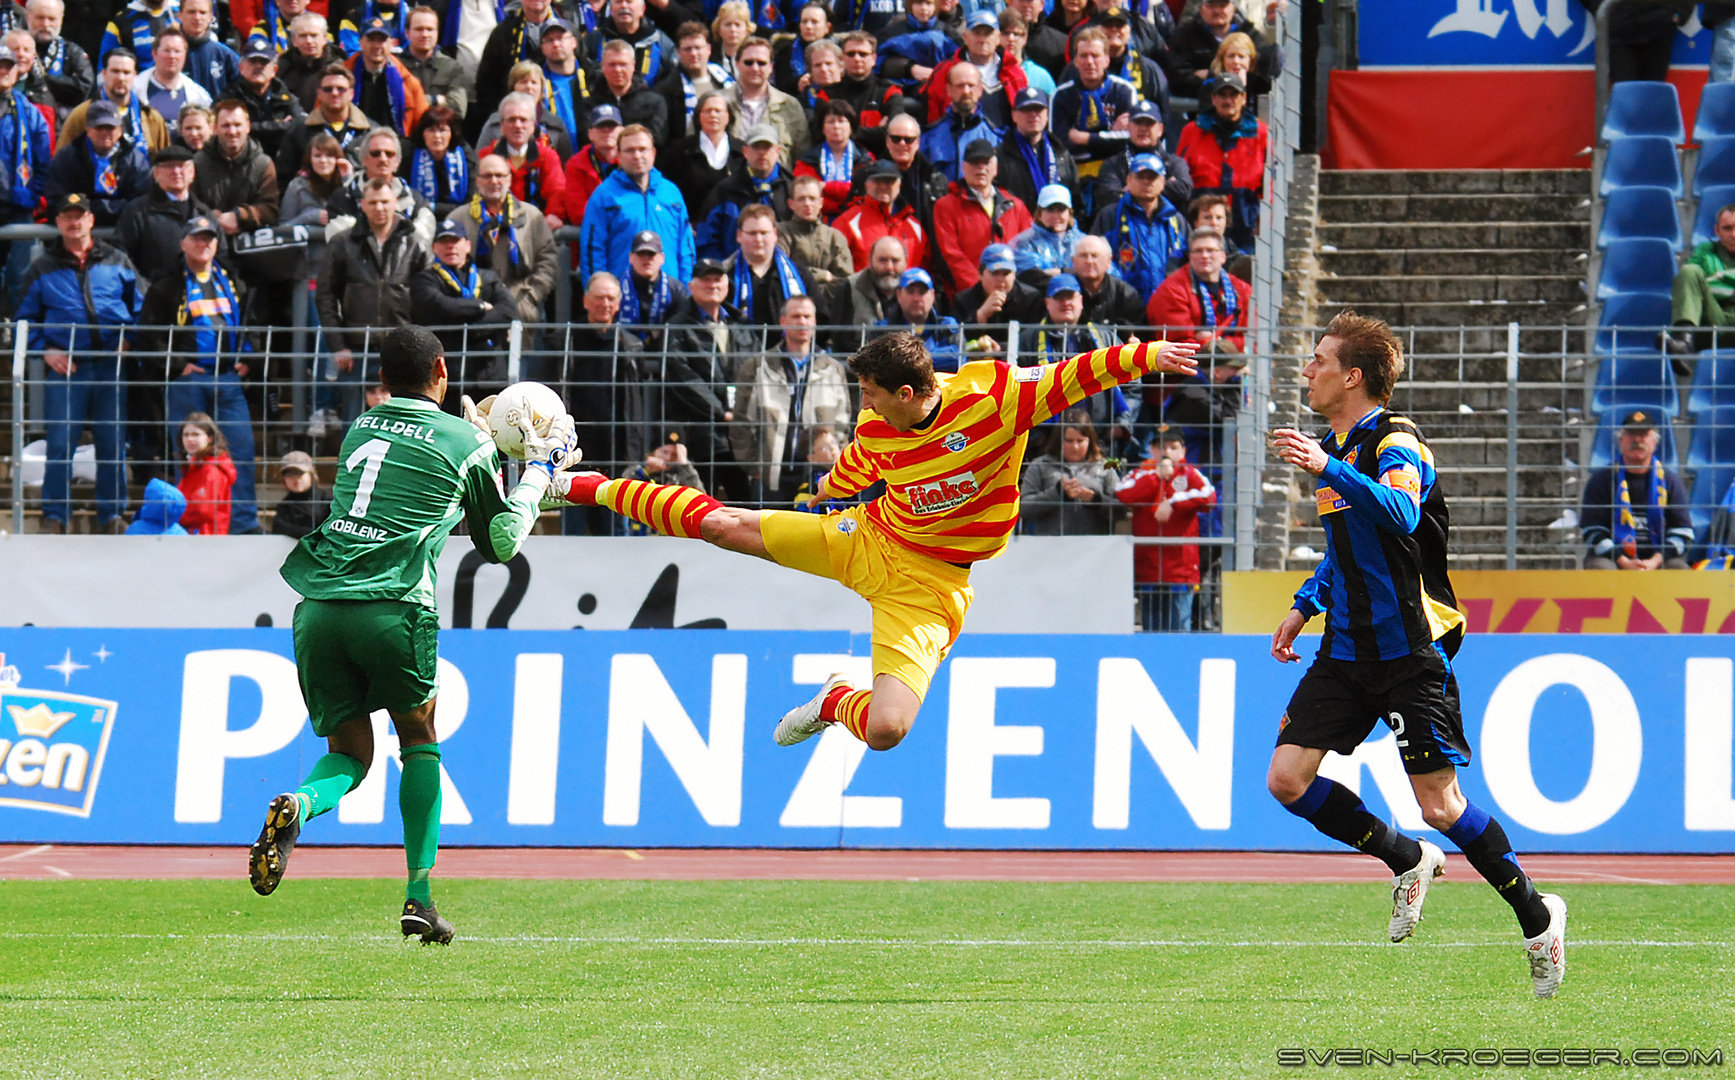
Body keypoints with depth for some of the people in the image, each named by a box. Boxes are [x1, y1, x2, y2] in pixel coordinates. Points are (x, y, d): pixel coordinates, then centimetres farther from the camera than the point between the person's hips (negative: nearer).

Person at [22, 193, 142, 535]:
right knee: (60, 444, -6)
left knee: (113, 443, 2)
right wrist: (45, 350, -3)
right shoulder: (42, 269, 11)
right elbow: (26, 319, 13)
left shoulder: (116, 262, 12)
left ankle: (111, 515, 11)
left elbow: (140, 309, 15)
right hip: (65, 366, -1)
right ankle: (55, 516, 1)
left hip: (111, 365, 1)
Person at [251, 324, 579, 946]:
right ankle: (419, 897, 11)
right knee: (419, 740, 19)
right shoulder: (467, 443, 6)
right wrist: (539, 470, 28)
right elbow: (501, 543, 17)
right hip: (392, 609, -3)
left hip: (319, 608, 3)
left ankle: (298, 806, -21)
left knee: (349, 752, 15)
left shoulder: (358, 431, 20)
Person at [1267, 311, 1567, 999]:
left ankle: (1536, 916, 11)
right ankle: (1408, 862, 15)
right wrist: (1305, 605, 20)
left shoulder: (1394, 443, -13)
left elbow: (1400, 515, -35)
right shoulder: (1336, 446, 14)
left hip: (1409, 651, -8)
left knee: (1439, 803, -7)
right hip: (1346, 651, 8)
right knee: (1287, 778, -4)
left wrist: (1330, 470, -43)